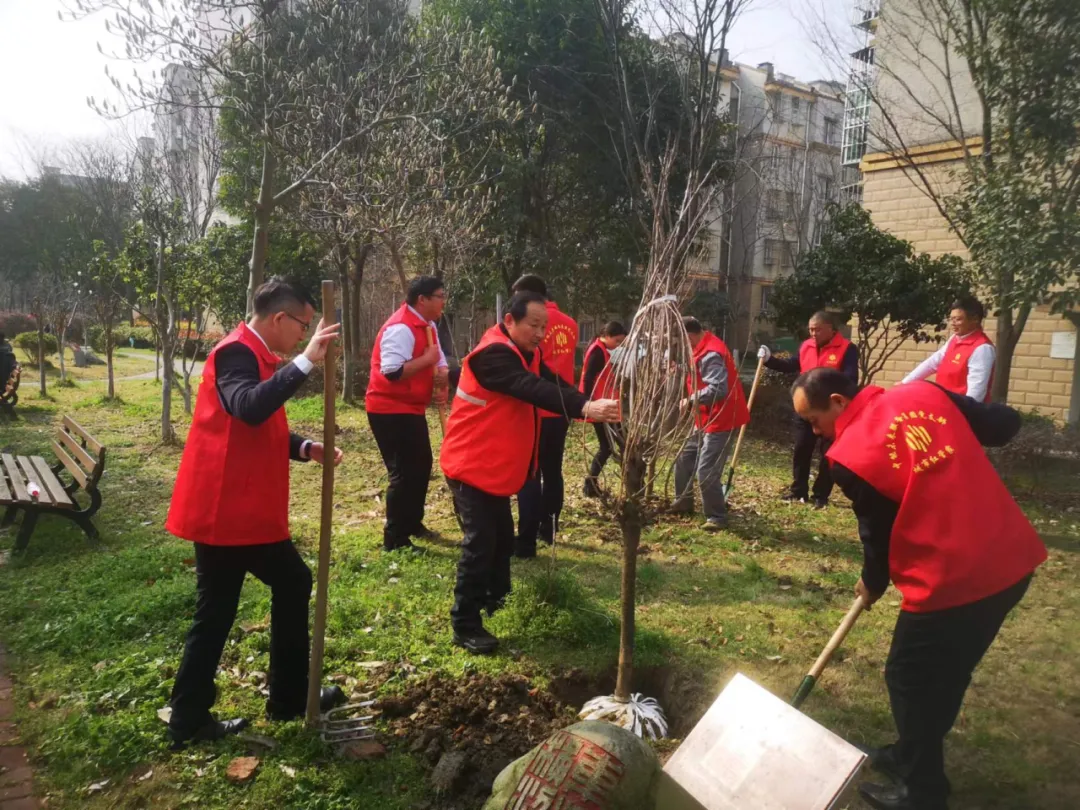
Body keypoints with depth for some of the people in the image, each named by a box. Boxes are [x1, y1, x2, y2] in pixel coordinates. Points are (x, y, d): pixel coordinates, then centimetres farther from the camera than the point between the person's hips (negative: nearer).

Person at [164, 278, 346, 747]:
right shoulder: (237, 353, -16)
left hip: (242, 507, 10)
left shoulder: (253, 355, 18)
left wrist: (305, 449, 7)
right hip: (227, 509, -10)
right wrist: (306, 362, -37)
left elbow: (263, 432, 24)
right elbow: (250, 409, -37)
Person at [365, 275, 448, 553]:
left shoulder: (428, 325, 9)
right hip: (390, 410, -10)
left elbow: (437, 360, 15)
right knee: (404, 472, -7)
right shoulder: (401, 328, -22)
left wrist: (442, 379, -7)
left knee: (421, 466, 19)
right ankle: (395, 539, 2)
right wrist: (427, 359, -23)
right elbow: (392, 372, -33)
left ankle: (412, 523, 35)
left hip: (412, 408, 10)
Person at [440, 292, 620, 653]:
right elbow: (532, 389, -37)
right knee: (480, 541, -10)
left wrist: (592, 404, -16)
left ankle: (496, 603, 34)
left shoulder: (526, 353, 9)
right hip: (471, 464, -10)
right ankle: (464, 625, 0)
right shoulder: (492, 355, -24)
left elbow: (554, 383, 0)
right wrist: (585, 408, -46)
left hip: (496, 467, 10)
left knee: (503, 537, 17)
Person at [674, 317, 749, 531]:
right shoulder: (704, 350, 11)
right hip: (707, 418, 11)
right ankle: (683, 501, 33)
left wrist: (691, 400, -20)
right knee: (684, 458, 19)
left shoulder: (710, 354, -23)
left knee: (706, 471, -11)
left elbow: (717, 389, -31)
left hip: (720, 419, -11)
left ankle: (717, 517, 2)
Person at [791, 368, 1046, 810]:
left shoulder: (851, 455, -13)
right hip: (1013, 559, 8)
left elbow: (879, 534, -2)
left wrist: (872, 586, 18)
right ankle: (912, 756, 43)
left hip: (952, 580, -8)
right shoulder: (923, 392, 3)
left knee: (909, 679, 15)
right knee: (946, 674, 24)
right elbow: (1004, 424, 10)